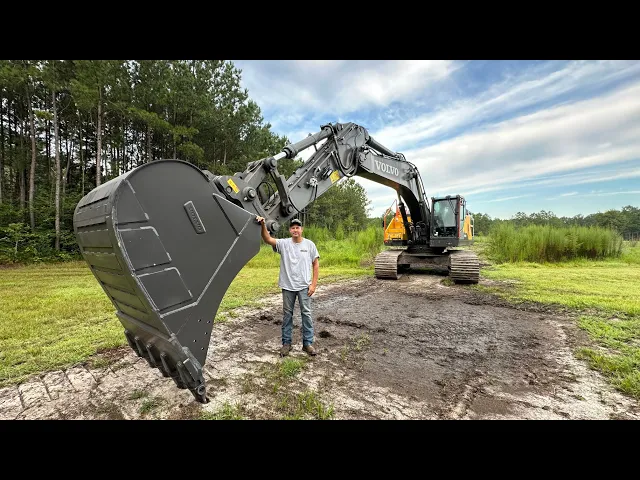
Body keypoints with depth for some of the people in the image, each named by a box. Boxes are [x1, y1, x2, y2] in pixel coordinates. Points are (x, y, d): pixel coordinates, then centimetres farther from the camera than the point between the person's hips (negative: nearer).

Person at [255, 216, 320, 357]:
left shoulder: (309, 244, -1)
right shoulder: (284, 243, -2)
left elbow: (316, 264, 0)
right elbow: (268, 239, -18)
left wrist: (313, 284, -6)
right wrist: (263, 225, -36)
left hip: (304, 286, 0)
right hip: (288, 286, 1)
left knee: (306, 313, 6)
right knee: (287, 314, 11)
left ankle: (308, 343, 19)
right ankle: (286, 343, 25)